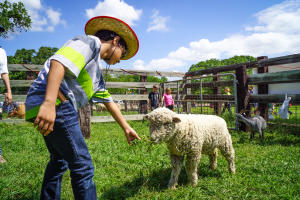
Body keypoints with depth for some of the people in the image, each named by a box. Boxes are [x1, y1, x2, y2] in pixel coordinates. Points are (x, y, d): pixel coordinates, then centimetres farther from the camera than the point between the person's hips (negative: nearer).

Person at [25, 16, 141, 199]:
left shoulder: (97, 71, 26)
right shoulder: (91, 42, -1)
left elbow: (109, 102, 29)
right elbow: (59, 61, -20)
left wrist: (127, 128, 32)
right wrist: (49, 103, -31)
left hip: (59, 106, 11)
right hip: (49, 104, -11)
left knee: (60, 160, 24)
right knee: (82, 165, -6)